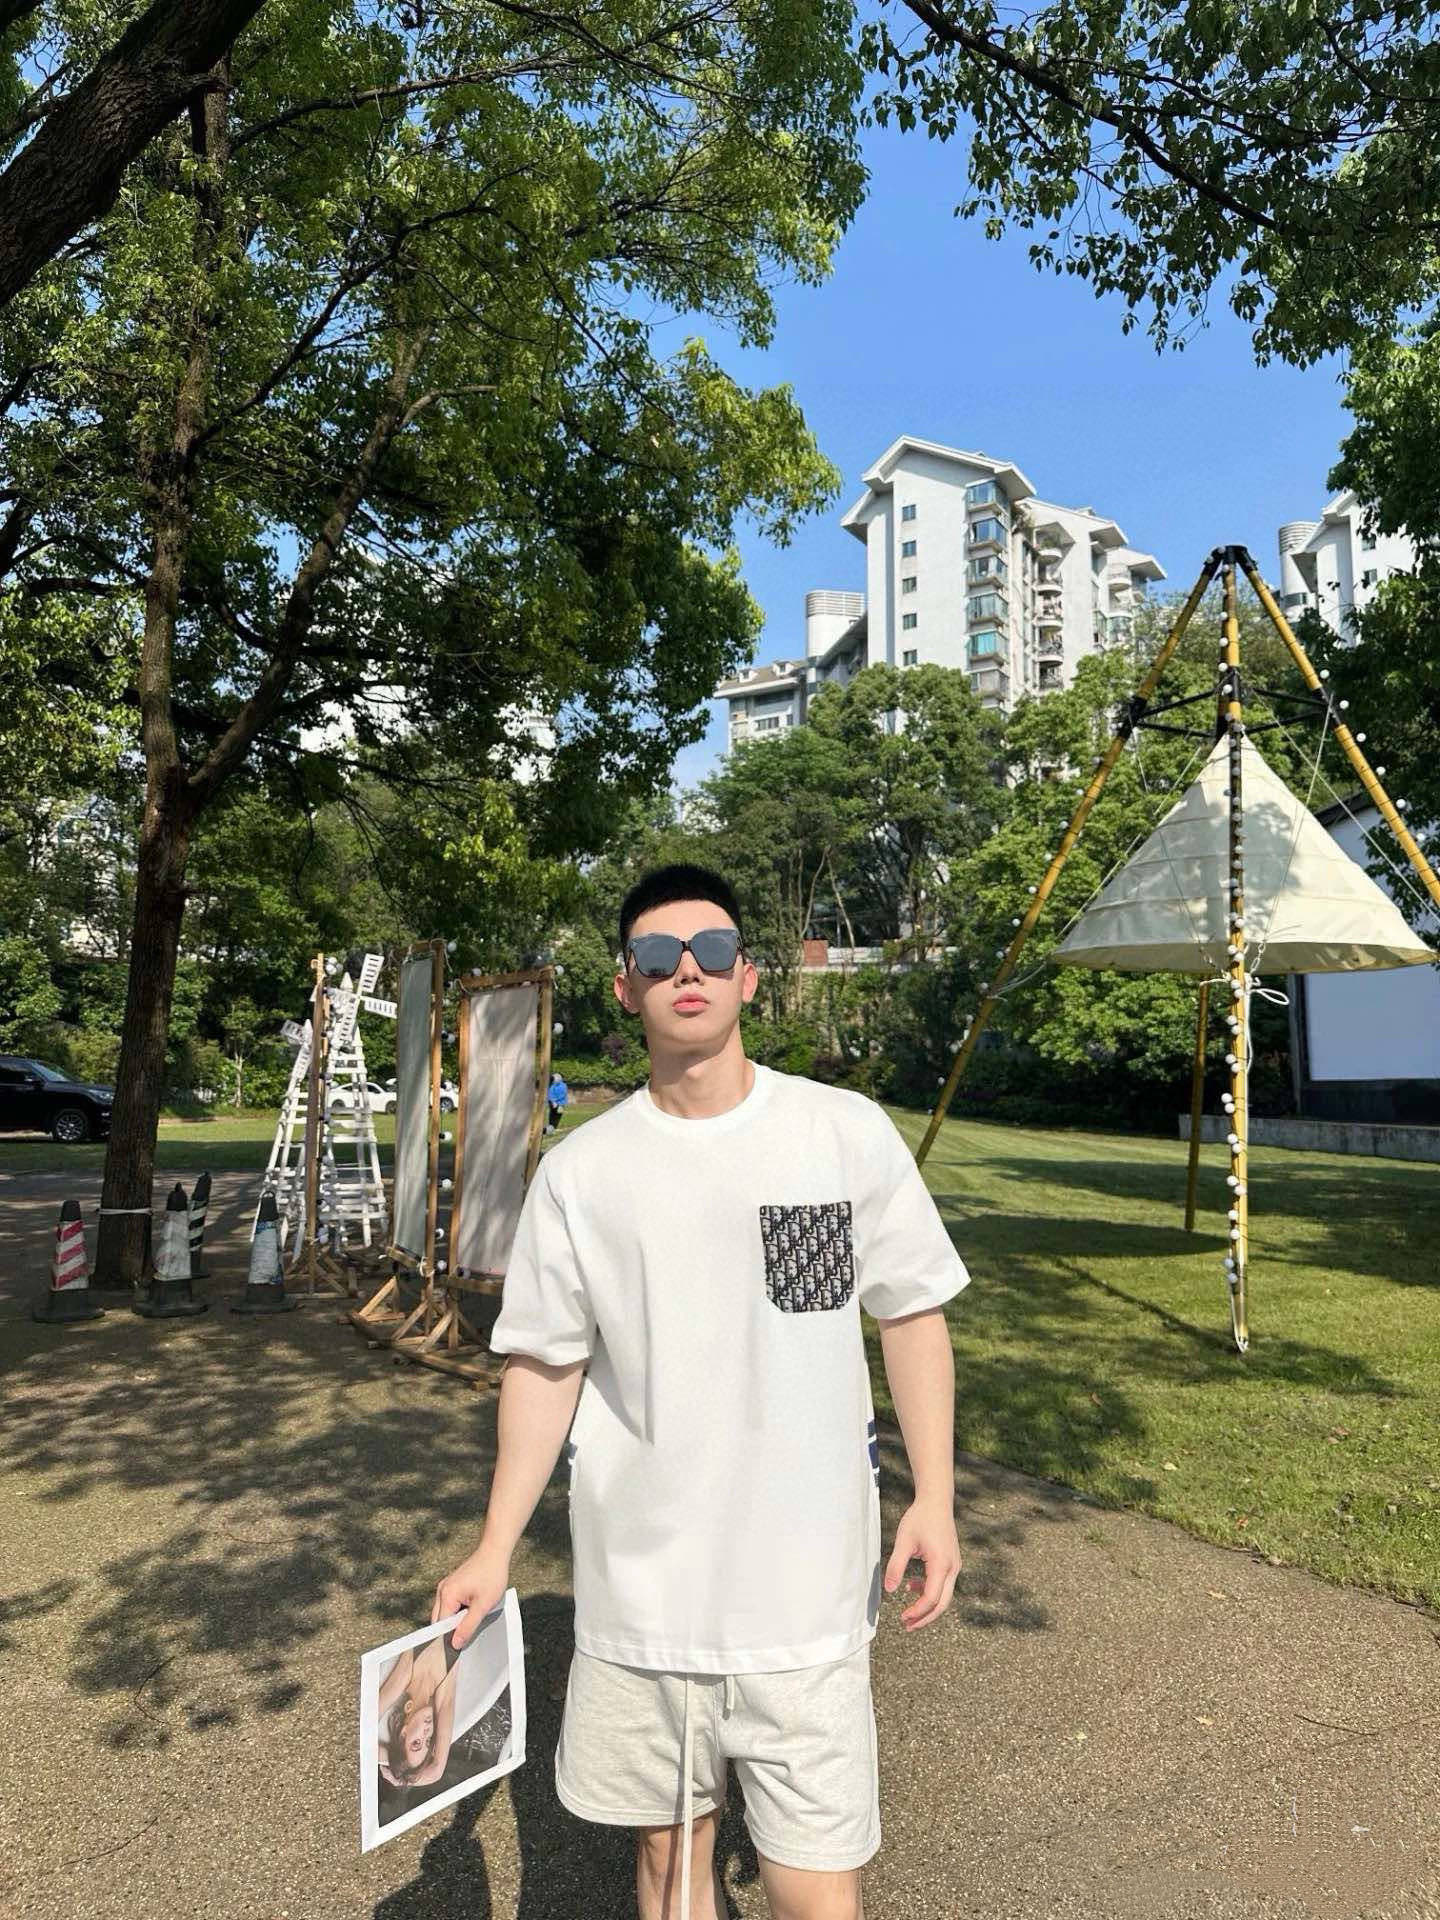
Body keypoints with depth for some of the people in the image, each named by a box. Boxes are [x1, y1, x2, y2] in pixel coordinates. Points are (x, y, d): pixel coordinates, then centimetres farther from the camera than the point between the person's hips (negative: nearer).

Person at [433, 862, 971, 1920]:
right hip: (638, 1587, 2)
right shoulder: (580, 1169, -3)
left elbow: (912, 1312, 1)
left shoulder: (850, 1131, -7)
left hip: (808, 1588, -1)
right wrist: (496, 1551, 3)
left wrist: (935, 1496, -5)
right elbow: (545, 1364, 4)